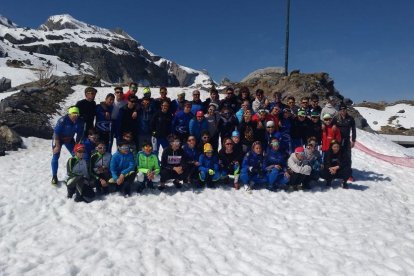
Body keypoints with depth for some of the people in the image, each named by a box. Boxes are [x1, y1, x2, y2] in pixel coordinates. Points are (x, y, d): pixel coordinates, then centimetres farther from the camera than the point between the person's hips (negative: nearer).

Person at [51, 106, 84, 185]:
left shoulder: (80, 122, -20)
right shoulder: (63, 120, -33)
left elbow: (80, 134, -6)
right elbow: (56, 133, -25)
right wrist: (57, 146, -22)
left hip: (69, 139, 4)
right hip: (58, 138, -4)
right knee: (55, 156, -7)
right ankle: (54, 177, 5)